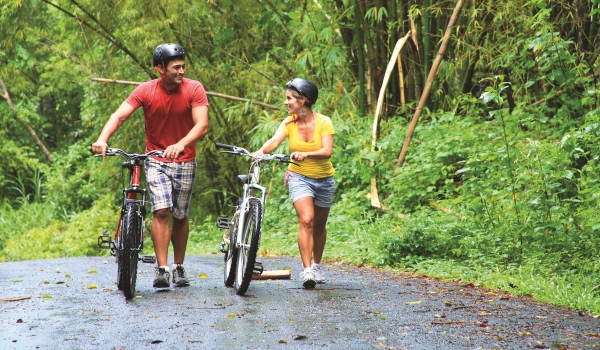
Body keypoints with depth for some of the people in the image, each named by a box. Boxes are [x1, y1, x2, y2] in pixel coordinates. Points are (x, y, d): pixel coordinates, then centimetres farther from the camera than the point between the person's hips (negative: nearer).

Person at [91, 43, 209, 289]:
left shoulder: (194, 89, -12)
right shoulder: (146, 91, -10)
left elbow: (202, 125, -23)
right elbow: (120, 115, -19)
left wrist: (181, 145, -41)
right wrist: (102, 139, -37)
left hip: (185, 162, 1)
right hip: (156, 160, -1)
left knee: (180, 216, 8)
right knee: (161, 211, -16)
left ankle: (179, 268, 23)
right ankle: (162, 269, -16)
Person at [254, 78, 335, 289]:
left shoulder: (324, 122, -13)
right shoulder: (289, 123, -9)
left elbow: (327, 151, -26)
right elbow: (274, 141, -27)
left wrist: (306, 154, -44)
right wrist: (261, 152, -48)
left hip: (324, 179, 0)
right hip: (299, 177, 0)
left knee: (319, 226, 14)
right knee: (306, 220, -20)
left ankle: (317, 266, 36)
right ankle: (307, 270, -23)